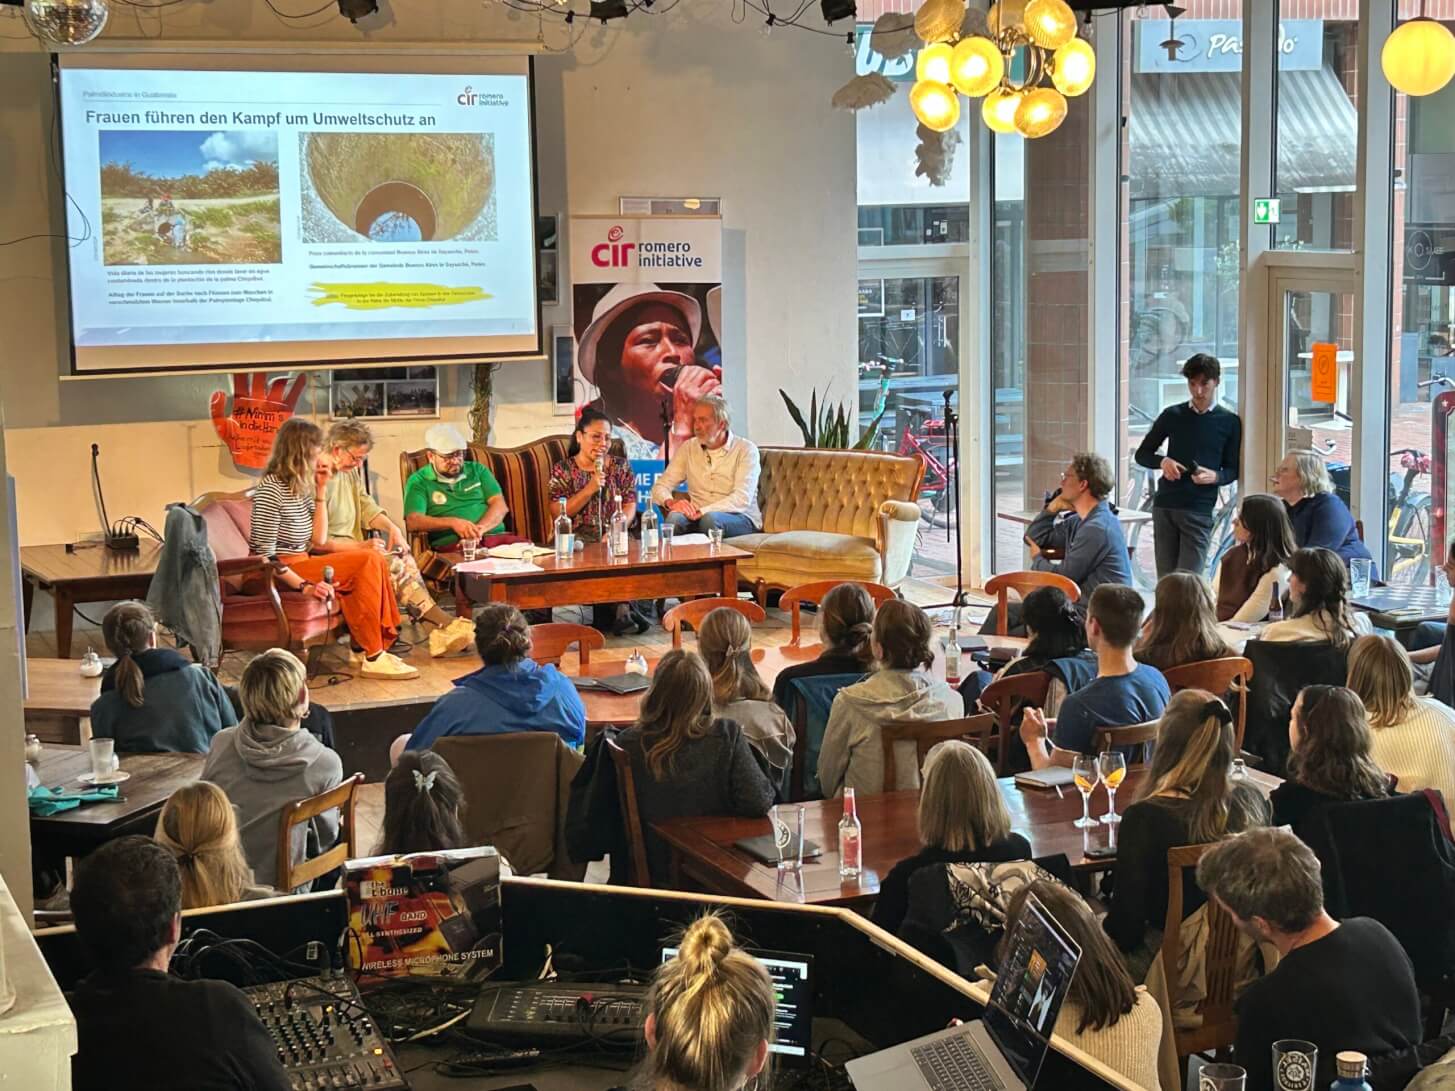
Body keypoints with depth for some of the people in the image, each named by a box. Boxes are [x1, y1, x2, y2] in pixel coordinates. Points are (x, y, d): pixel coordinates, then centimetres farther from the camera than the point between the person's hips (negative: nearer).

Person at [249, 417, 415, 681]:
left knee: (373, 560, -7)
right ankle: (372, 657, -11)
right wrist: (303, 585, -26)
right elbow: (264, 553, -19)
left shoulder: (301, 486, 11)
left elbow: (318, 540, 6)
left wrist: (321, 490, 5)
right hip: (282, 572, -8)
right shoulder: (271, 490, -16)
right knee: (370, 562, -16)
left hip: (302, 563, 8)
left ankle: (373, 648, -7)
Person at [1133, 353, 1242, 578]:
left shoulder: (1229, 422, 6)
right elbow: (1142, 454, 15)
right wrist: (1163, 461, -7)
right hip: (1165, 506, 2)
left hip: (1199, 509, -2)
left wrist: (1214, 476, -14)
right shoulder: (1172, 415, 10)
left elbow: (1232, 470, 9)